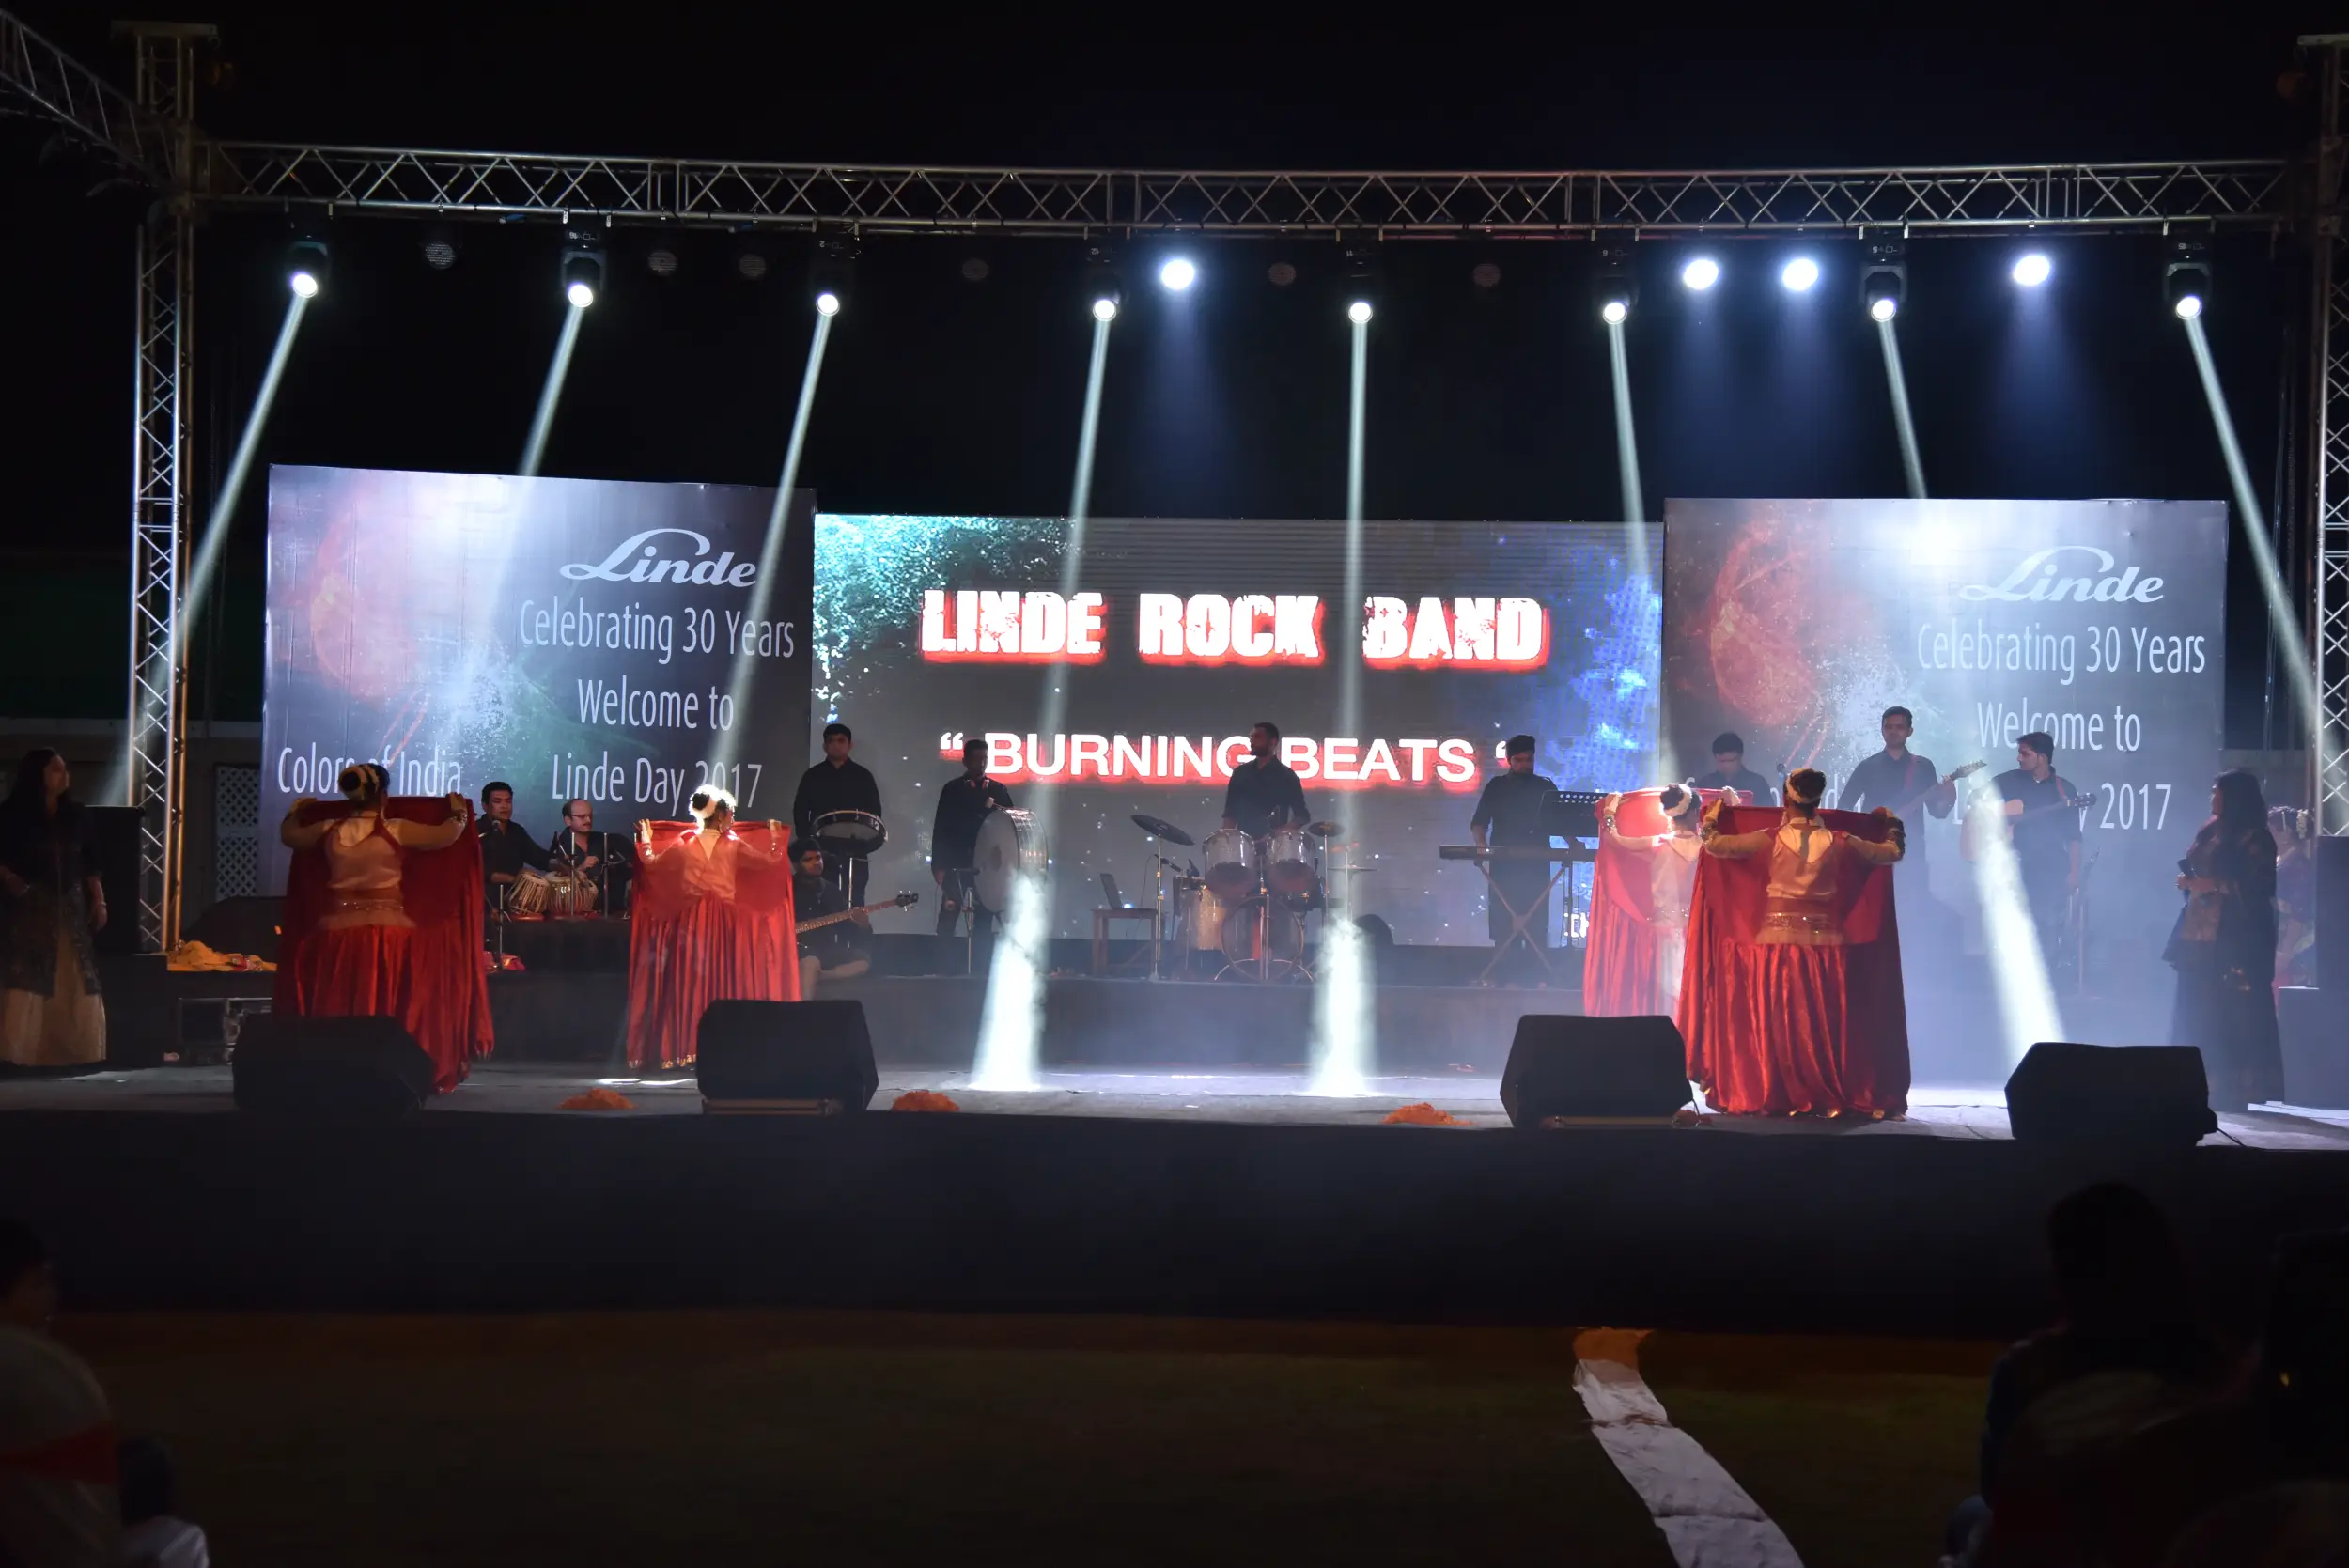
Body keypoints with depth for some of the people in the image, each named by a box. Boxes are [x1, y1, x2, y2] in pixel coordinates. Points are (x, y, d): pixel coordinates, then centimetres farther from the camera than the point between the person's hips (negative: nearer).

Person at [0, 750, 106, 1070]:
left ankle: (69, 1051, 5)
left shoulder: (75, 815, 12)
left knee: (73, 983, 2)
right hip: (29, 907, -4)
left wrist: (99, 902, 7)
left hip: (70, 906, 5)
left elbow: (90, 863, 13)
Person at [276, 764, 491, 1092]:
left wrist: (296, 812, 43)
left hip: (338, 931, 3)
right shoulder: (395, 830, -8)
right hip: (388, 934, -3)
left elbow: (288, 834, 21)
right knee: (390, 1007, 6)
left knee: (337, 1010, 12)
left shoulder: (328, 830, 2)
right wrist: (459, 811, 20)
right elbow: (448, 834, -2)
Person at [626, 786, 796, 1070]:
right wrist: (776, 837, 20)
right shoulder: (734, 844, -2)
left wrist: (646, 839, 26)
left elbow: (651, 863, 10)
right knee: (723, 983, 1)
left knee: (691, 981, 3)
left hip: (692, 920, 2)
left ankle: (686, 1050, -2)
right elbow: (771, 861, 4)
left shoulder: (684, 842, 3)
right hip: (723, 922, -2)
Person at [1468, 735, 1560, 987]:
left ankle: (1538, 976, -4)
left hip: (1536, 865, 0)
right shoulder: (1496, 787, 9)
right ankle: (1506, 977, -3)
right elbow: (1479, 822, 4)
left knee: (1536, 923, -4)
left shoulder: (1545, 787, 10)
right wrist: (1481, 842, -16)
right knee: (1504, 922, -4)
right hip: (1503, 864, 0)